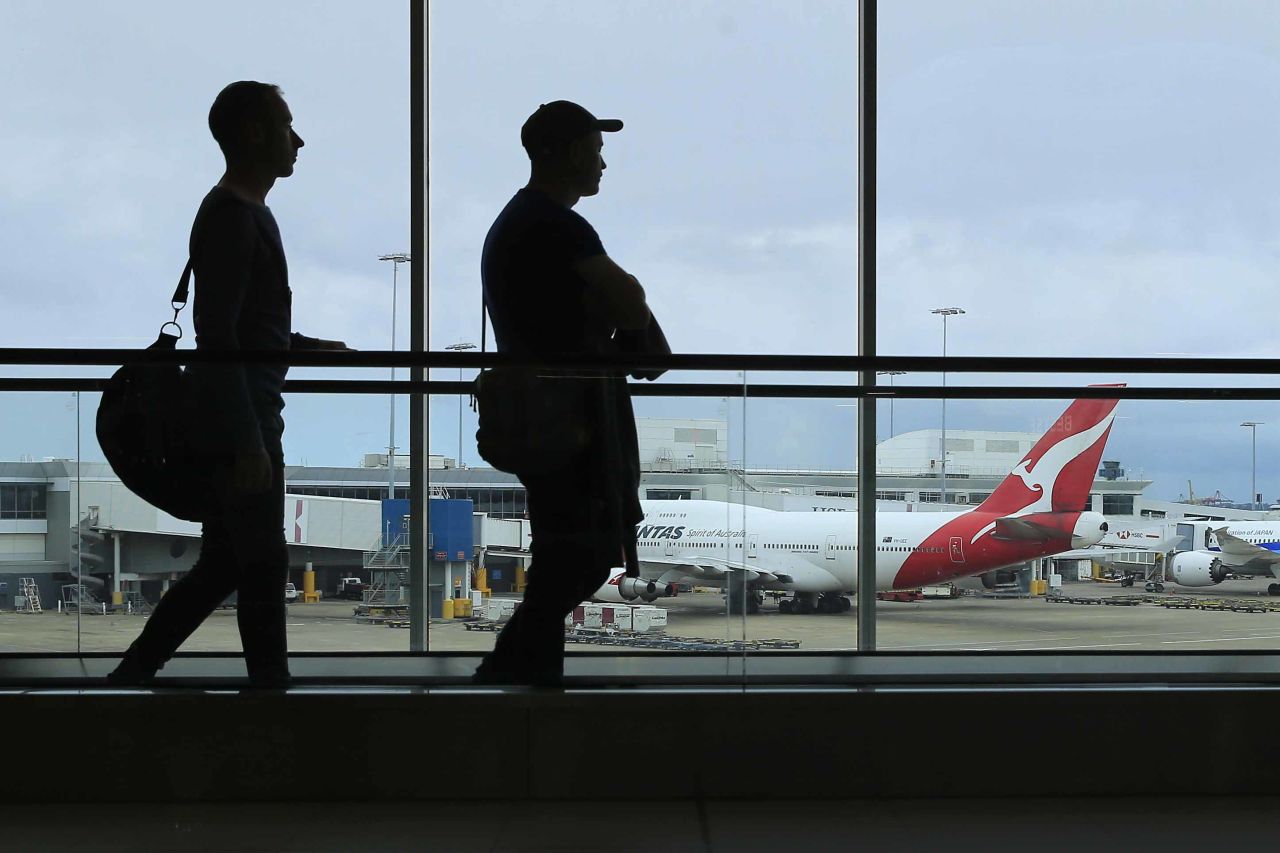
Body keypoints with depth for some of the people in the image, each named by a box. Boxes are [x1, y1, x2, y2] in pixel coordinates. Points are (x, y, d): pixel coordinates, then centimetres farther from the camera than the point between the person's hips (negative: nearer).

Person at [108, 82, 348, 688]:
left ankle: (129, 676, 19)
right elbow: (216, 337, -21)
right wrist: (248, 441, -23)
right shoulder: (231, 217, -15)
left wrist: (310, 347, 18)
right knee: (263, 566, -3)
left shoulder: (247, 212, 17)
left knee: (223, 563, 13)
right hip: (236, 418, -10)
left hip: (243, 415, 10)